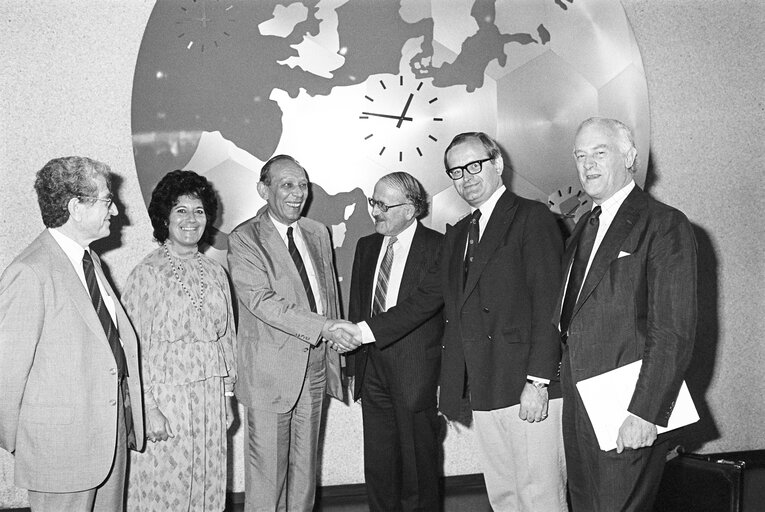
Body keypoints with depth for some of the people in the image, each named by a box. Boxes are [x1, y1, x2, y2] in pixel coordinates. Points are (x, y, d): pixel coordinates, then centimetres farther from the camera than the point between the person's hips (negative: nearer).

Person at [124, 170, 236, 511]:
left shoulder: (215, 272, 9)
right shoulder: (147, 273, -8)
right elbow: (133, 347, -9)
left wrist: (228, 395, 14)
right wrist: (149, 408, -13)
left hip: (211, 400, 5)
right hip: (166, 397, -5)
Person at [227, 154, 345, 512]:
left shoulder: (318, 233, 12)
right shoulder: (244, 240, -8)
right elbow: (261, 300, -19)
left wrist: (332, 357, 13)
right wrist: (323, 327, -27)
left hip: (314, 368, 6)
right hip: (271, 372, -6)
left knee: (305, 465, 15)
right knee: (267, 470, 1)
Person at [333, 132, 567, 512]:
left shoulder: (532, 218, -3)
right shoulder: (456, 235, 20)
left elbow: (547, 304, -11)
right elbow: (426, 300, 19)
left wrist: (538, 381, -17)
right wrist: (364, 331, 10)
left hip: (528, 390, -7)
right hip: (484, 392, 7)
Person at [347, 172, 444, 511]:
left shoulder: (439, 248, -8)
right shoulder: (366, 247, 11)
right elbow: (357, 310, 14)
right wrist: (355, 367, 10)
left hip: (417, 373, -5)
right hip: (373, 372, 5)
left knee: (418, 467, 7)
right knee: (378, 468, 13)